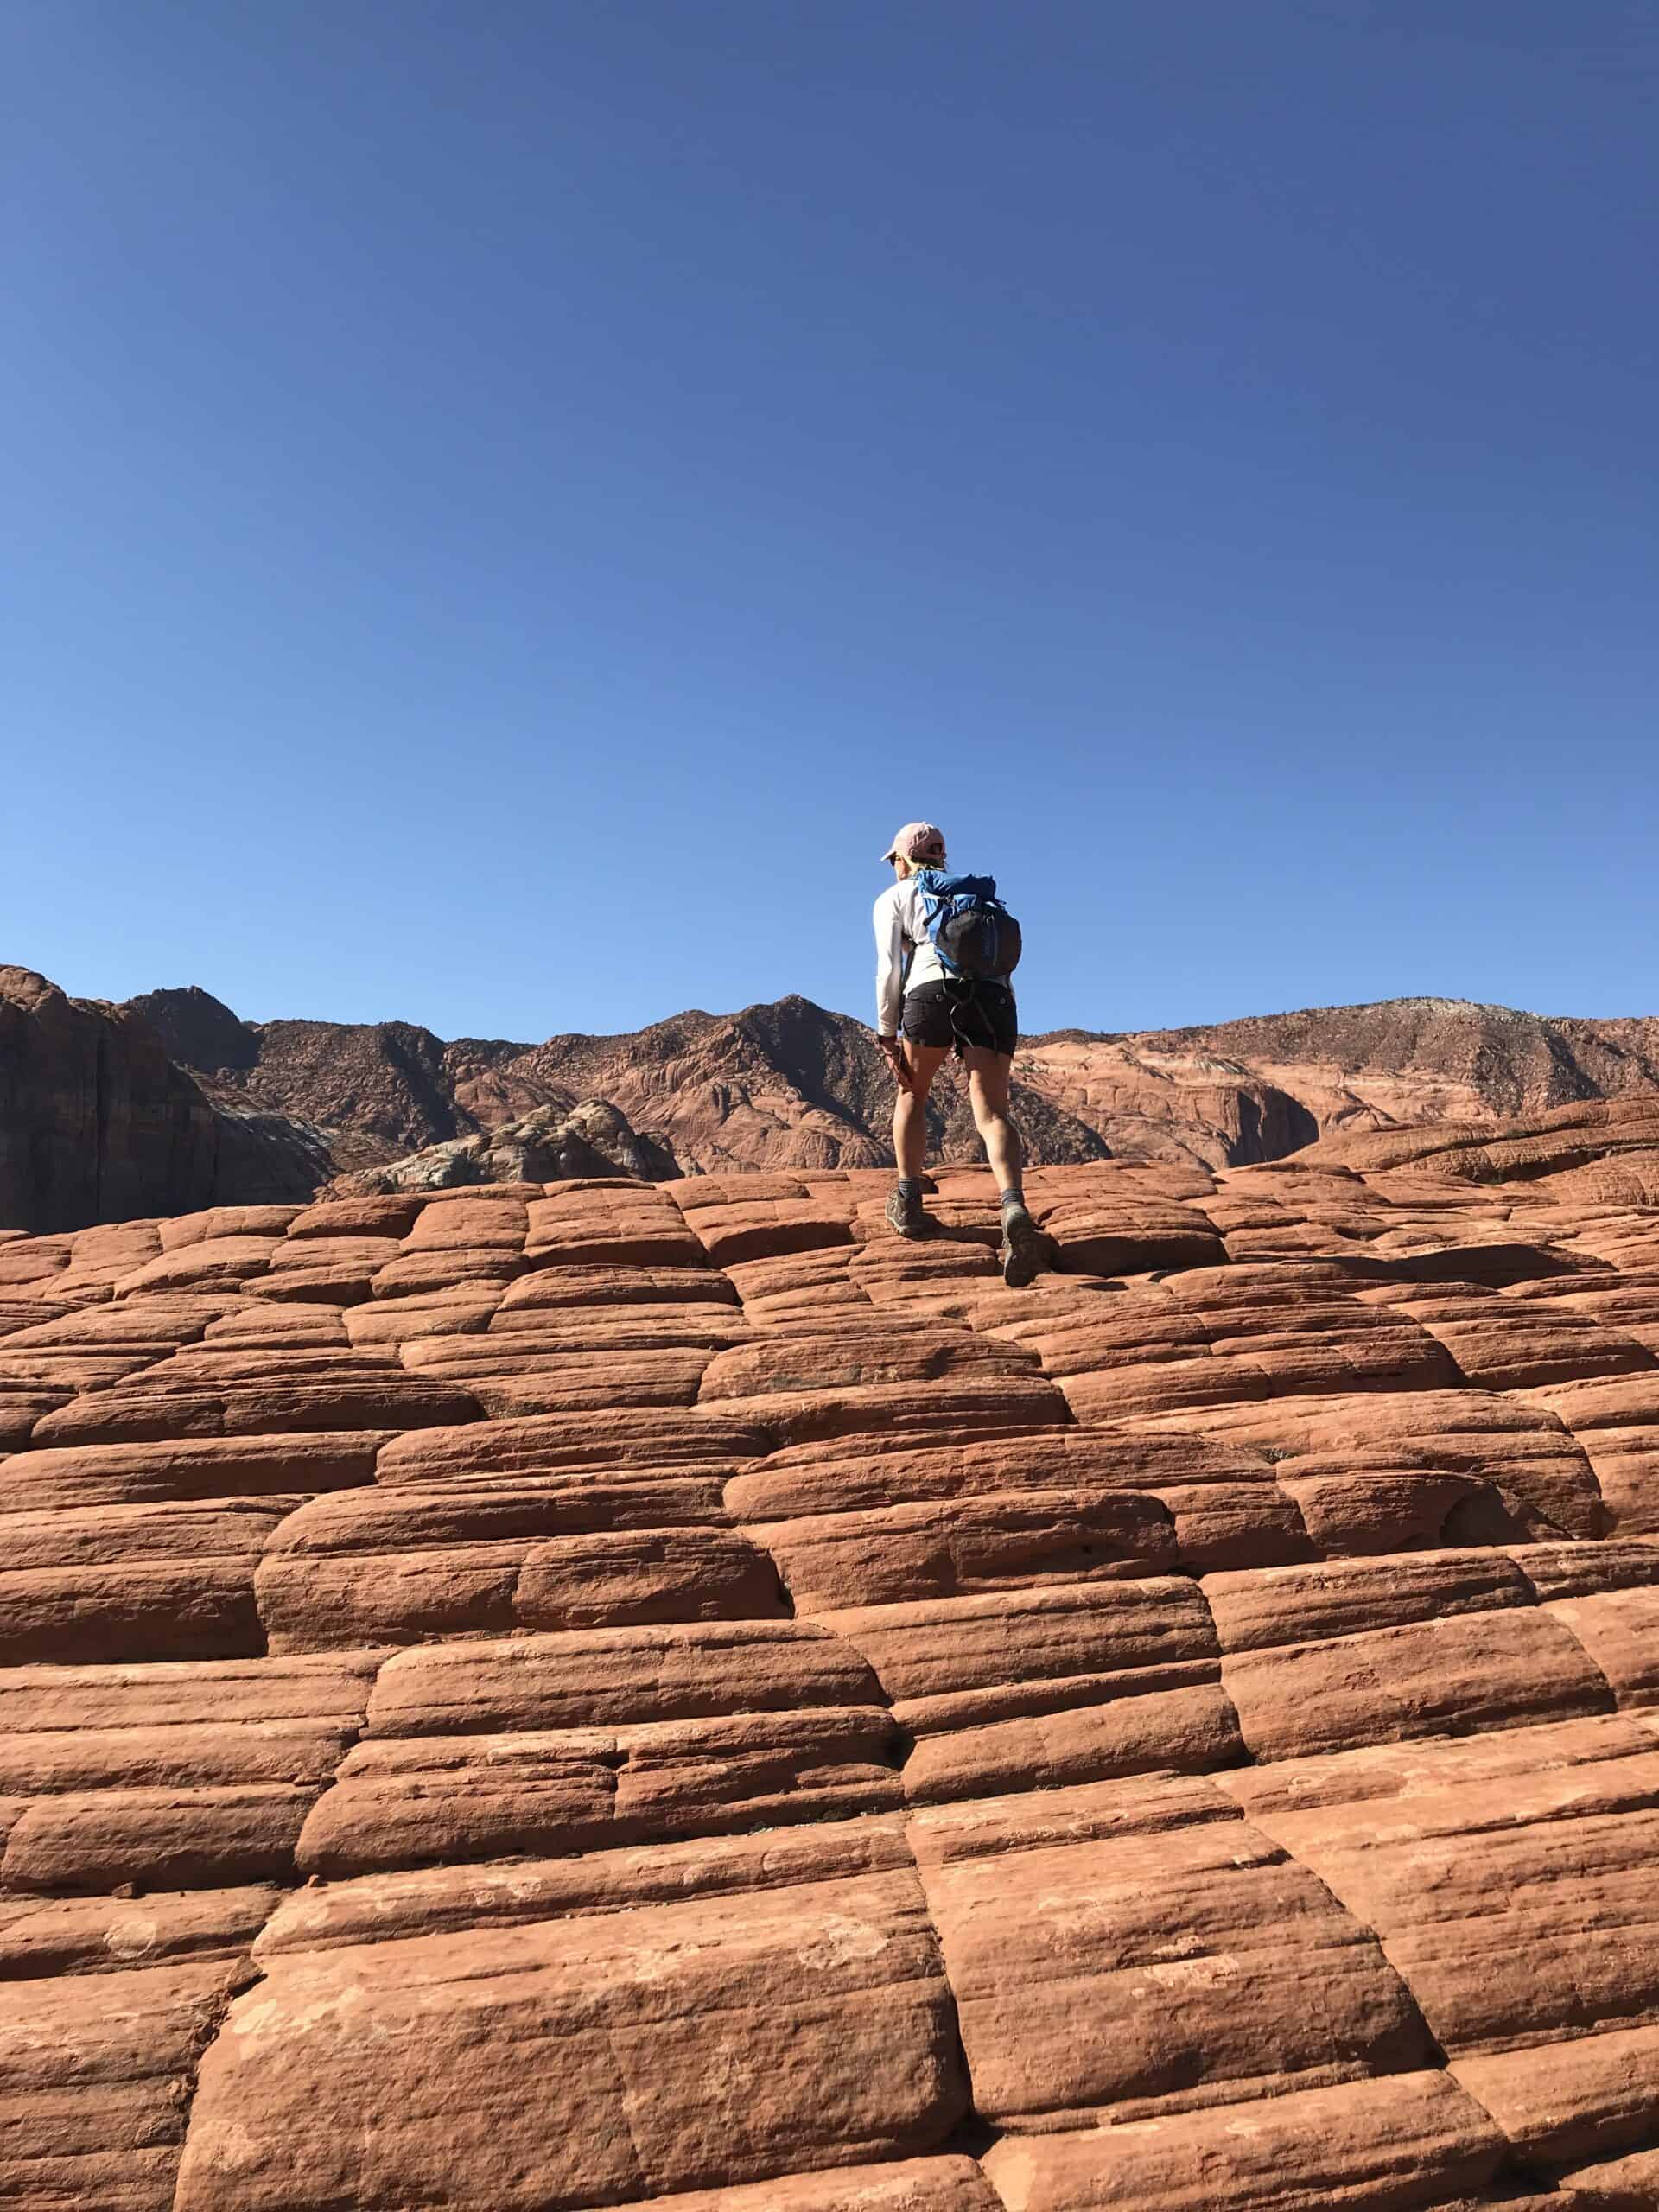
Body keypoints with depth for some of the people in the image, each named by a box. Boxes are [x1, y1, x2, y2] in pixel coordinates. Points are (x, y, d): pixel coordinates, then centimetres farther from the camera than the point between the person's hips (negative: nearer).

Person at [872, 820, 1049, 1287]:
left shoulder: (894, 898, 20)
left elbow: (889, 969, 6)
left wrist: (887, 1036, 6)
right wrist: (1002, 1052, 31)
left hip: (934, 993, -3)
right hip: (996, 998, 3)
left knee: (912, 1093, 22)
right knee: (991, 1113, -7)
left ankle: (908, 1202, 17)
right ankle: (1014, 1207, -32)